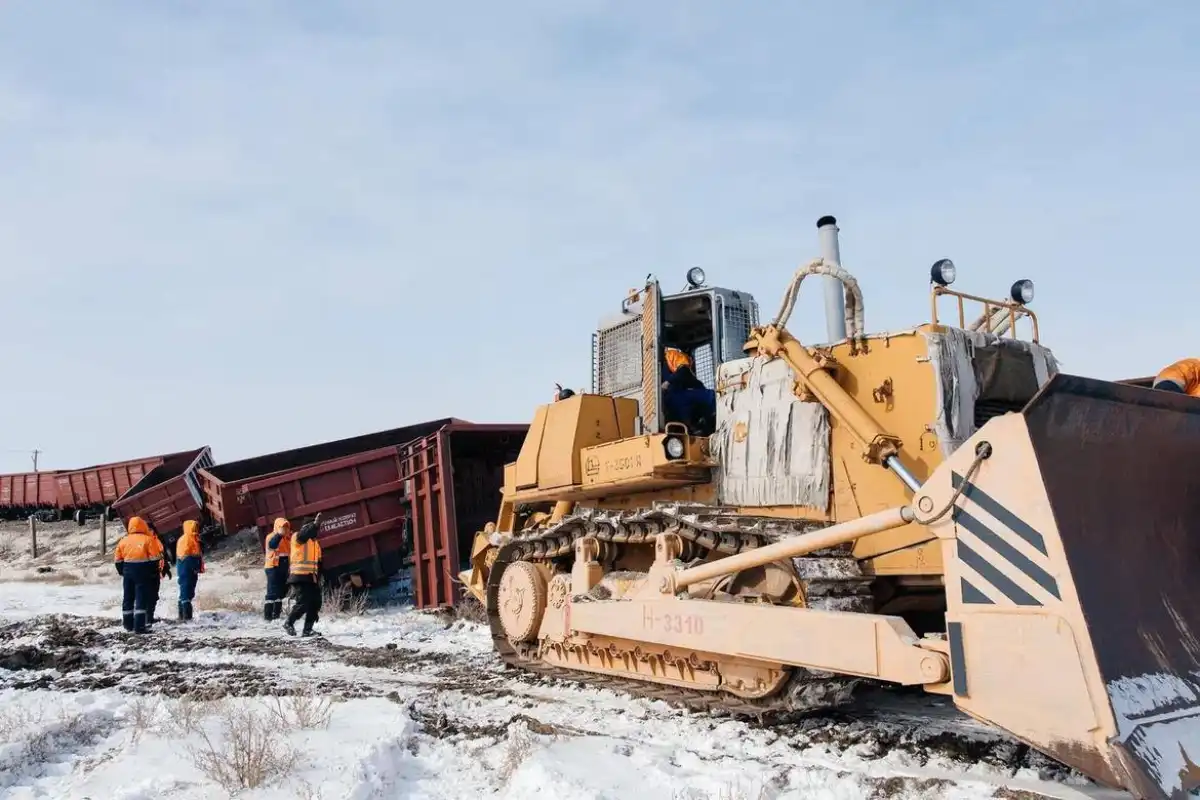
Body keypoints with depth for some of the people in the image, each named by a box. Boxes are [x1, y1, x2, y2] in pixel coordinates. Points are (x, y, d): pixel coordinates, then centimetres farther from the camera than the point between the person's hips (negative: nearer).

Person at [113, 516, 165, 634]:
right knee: (142, 598, -5)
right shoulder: (148, 539, -8)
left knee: (128, 598, 15)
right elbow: (155, 558, -10)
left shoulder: (124, 540, 6)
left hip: (128, 571, 5)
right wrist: (155, 572, 1)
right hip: (142, 572, -5)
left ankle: (128, 624, 22)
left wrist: (122, 572, 21)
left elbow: (117, 559, 9)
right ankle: (139, 626, -11)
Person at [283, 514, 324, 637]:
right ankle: (289, 623, 5)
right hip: (299, 577, -8)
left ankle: (307, 629, 10)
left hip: (311, 578, 8)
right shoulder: (297, 538, -4)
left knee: (316, 603, 2)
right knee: (303, 603, -14)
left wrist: (318, 578, 19)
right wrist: (315, 524, -41)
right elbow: (303, 535, -30)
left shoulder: (315, 542, 20)